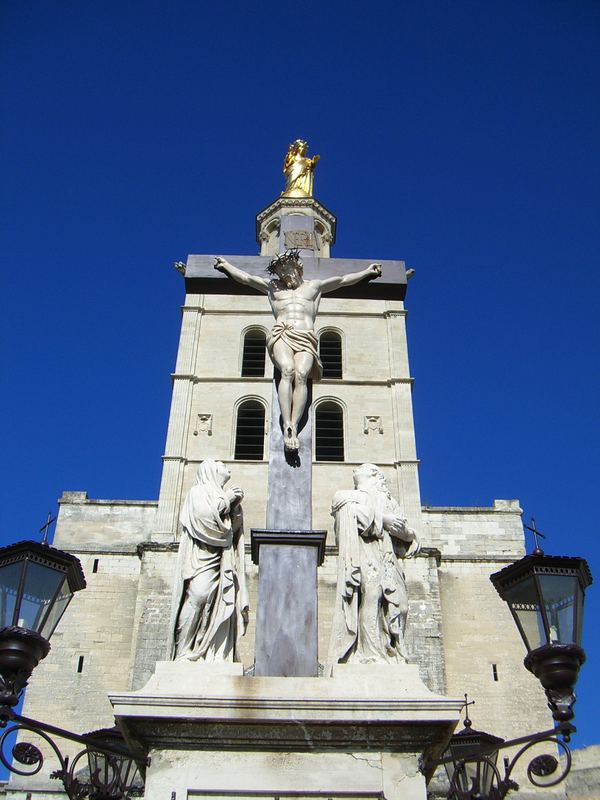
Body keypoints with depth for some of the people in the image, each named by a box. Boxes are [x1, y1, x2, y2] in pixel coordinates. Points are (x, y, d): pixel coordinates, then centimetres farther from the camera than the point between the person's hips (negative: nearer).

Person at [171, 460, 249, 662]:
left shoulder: (222, 495, 26)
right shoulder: (198, 492, 8)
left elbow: (234, 526, 19)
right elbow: (202, 516, -10)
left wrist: (235, 505, 5)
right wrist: (225, 501, -3)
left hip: (222, 558, 6)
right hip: (202, 556, -6)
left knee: (221, 605, -5)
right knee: (198, 597, -19)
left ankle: (214, 654, -8)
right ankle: (183, 652, -16)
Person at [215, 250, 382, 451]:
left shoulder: (314, 286, 31)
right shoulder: (273, 287, 32)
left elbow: (343, 280, 32)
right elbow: (246, 278, 38)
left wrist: (367, 272, 33)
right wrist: (226, 265, 41)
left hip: (305, 337, 0)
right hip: (281, 335, 0)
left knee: (301, 374, -30)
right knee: (288, 371, -31)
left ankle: (293, 426, -44)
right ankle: (287, 426, -45)